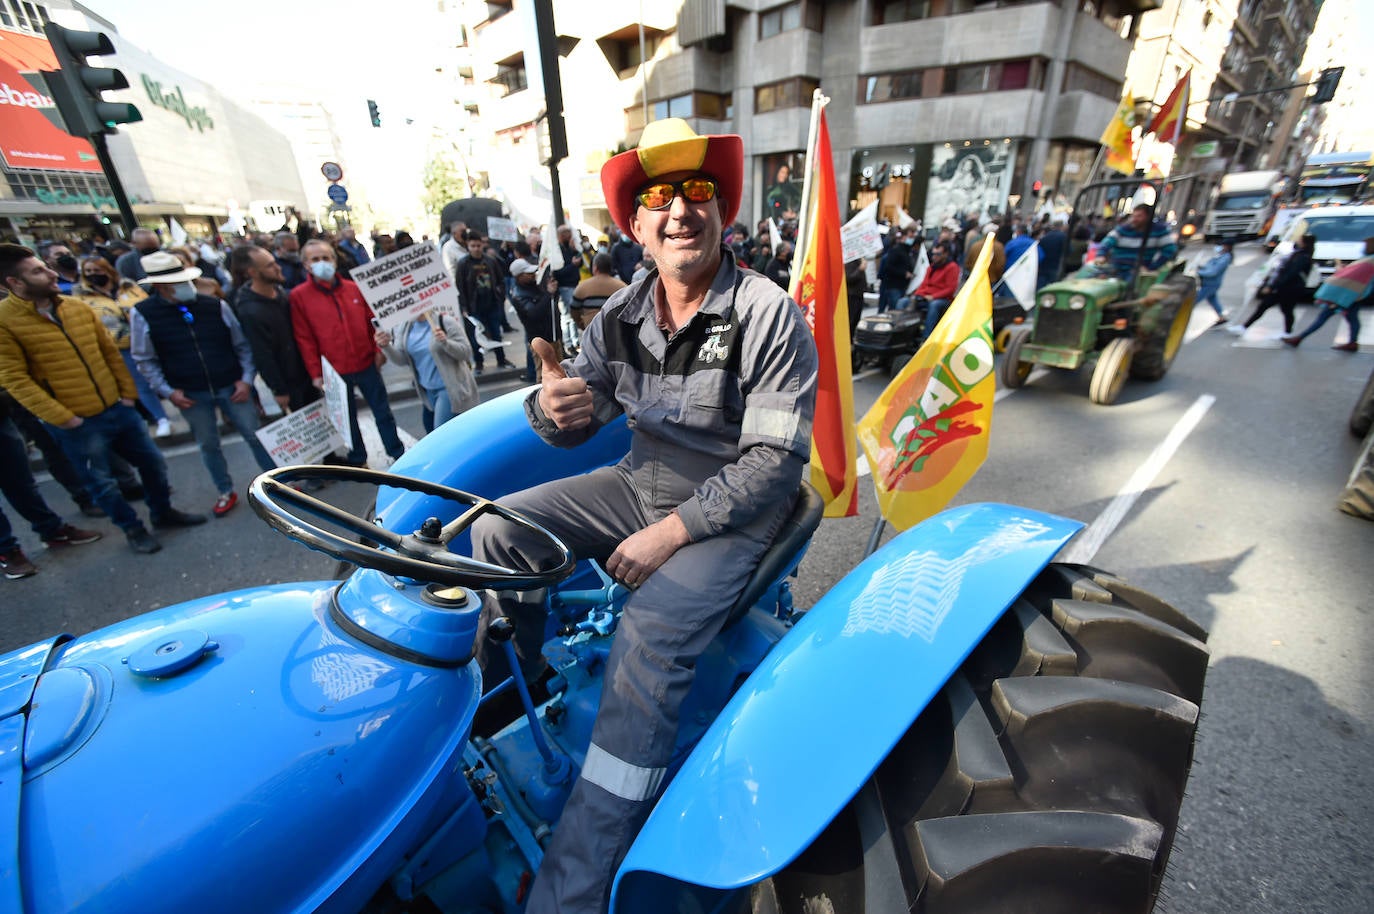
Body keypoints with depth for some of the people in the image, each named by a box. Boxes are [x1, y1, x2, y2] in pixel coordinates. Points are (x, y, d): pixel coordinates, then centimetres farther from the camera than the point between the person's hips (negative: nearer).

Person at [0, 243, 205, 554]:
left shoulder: (79, 307, 4)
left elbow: (110, 352, 10)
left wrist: (128, 392, 3)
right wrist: (61, 417, -16)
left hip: (118, 408, 5)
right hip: (77, 423, -5)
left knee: (153, 462, 14)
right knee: (101, 483, 8)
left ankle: (163, 512, 34)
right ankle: (133, 528, 27)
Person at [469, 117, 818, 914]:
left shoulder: (770, 315, -14)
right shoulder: (623, 314, 2)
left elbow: (775, 459, -18)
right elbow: (579, 418, 5)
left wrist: (671, 532, -23)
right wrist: (555, 407, -21)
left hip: (731, 509, -5)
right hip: (641, 483, 6)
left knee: (651, 636, -29)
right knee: (497, 531, -2)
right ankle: (496, 699, 21)